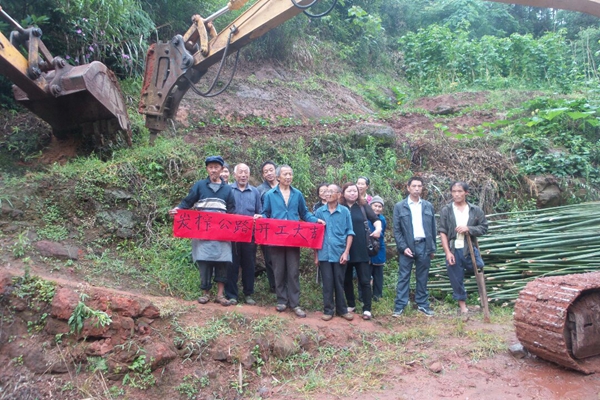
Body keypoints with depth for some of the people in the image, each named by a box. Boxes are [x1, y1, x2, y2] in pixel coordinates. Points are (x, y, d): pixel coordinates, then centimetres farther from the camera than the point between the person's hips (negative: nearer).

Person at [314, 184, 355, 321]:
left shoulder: (345, 211, 0)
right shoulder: (319, 211, 2)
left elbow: (349, 232, 2)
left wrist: (346, 252, -6)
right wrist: (316, 255, 4)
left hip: (340, 253, 0)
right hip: (324, 253, 0)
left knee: (339, 283, 10)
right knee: (327, 283, 7)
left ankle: (342, 309, 22)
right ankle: (328, 310, 17)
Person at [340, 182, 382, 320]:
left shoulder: (362, 206, 5)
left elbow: (375, 219, -1)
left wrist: (378, 228, -21)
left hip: (361, 249, 0)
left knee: (364, 280, 0)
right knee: (346, 279, 11)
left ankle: (367, 309, 6)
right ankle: (351, 305, 27)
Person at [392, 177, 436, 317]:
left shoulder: (428, 206, 9)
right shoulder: (399, 206, 0)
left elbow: (433, 228, 11)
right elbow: (396, 230, -2)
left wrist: (432, 248, 8)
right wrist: (403, 247, -10)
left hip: (424, 245, 3)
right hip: (407, 246, -2)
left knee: (422, 277, 11)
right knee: (403, 277, 1)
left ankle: (422, 304, 21)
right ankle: (399, 306, 6)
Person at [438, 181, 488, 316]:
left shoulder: (476, 210, 4)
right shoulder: (446, 210, 0)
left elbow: (484, 228, 5)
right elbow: (442, 232, -3)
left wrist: (468, 229, -14)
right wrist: (447, 252, -9)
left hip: (470, 249, 1)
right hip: (453, 250, 0)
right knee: (456, 279, 7)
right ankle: (462, 304, 22)